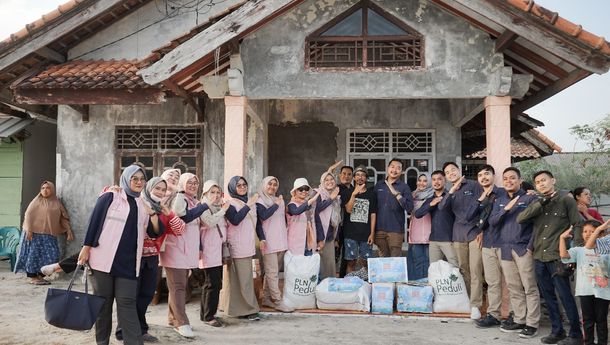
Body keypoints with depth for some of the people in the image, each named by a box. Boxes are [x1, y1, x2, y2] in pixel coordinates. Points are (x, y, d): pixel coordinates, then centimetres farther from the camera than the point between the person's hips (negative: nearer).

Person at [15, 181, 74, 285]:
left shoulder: (57, 203, 11)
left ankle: (40, 276, 11)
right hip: (35, 233, -4)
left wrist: (68, 230, 1)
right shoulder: (37, 201, 1)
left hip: (49, 235, 4)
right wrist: (29, 230, -16)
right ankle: (32, 277, 8)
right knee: (34, 254, -2)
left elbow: (64, 218, 12)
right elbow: (28, 215, -6)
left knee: (51, 255, -2)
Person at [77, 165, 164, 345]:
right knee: (103, 302, 7)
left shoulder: (144, 204, 12)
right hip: (103, 259, -2)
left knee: (127, 303, -3)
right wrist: (86, 248, -5)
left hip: (128, 263, 2)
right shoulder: (110, 198, 0)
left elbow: (156, 232, 7)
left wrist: (152, 213, -8)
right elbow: (93, 222, -1)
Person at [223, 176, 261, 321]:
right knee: (240, 278, -6)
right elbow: (235, 220, -20)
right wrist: (248, 205, -19)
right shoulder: (230, 203, -5)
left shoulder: (250, 201, 15)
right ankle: (250, 309, -2)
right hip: (236, 246, -7)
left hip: (248, 245, 7)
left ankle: (244, 309, 15)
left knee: (246, 277, 9)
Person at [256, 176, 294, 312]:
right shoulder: (260, 201, -2)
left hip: (281, 241, 7)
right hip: (269, 242, -6)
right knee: (272, 272, -7)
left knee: (272, 272, 9)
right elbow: (263, 216, -19)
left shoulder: (279, 200, 18)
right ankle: (277, 301, -7)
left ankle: (267, 298, 16)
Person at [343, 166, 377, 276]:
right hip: (350, 233, 0)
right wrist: (354, 194, -19)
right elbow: (348, 209, -7)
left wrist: (372, 233, -2)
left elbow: (373, 214, 5)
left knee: (366, 262, 0)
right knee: (351, 262, 2)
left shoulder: (371, 194, 7)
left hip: (365, 234, 0)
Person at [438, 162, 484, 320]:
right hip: (459, 234, 4)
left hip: (475, 232, -4)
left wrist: (482, 230, -3)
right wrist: (452, 191, -18)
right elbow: (441, 207, -4)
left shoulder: (474, 185, 3)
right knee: (463, 269, 5)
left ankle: (475, 305, -6)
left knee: (475, 270, -8)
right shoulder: (450, 192, 15)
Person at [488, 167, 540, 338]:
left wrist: (531, 246, -12)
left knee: (530, 288, -4)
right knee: (514, 288, 9)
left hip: (523, 248, -5)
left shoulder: (529, 198, -2)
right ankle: (519, 320, 18)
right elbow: (492, 222, 4)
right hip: (505, 249, 5)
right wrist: (506, 209, -11)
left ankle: (532, 324, 1)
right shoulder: (499, 200, 14)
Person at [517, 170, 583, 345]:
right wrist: (541, 203, -10)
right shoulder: (537, 204, 13)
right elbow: (520, 219, -3)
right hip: (539, 258, 5)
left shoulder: (566, 199, 0)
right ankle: (557, 331, 21)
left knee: (565, 295, -4)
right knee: (548, 296, 11)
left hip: (558, 257, -5)